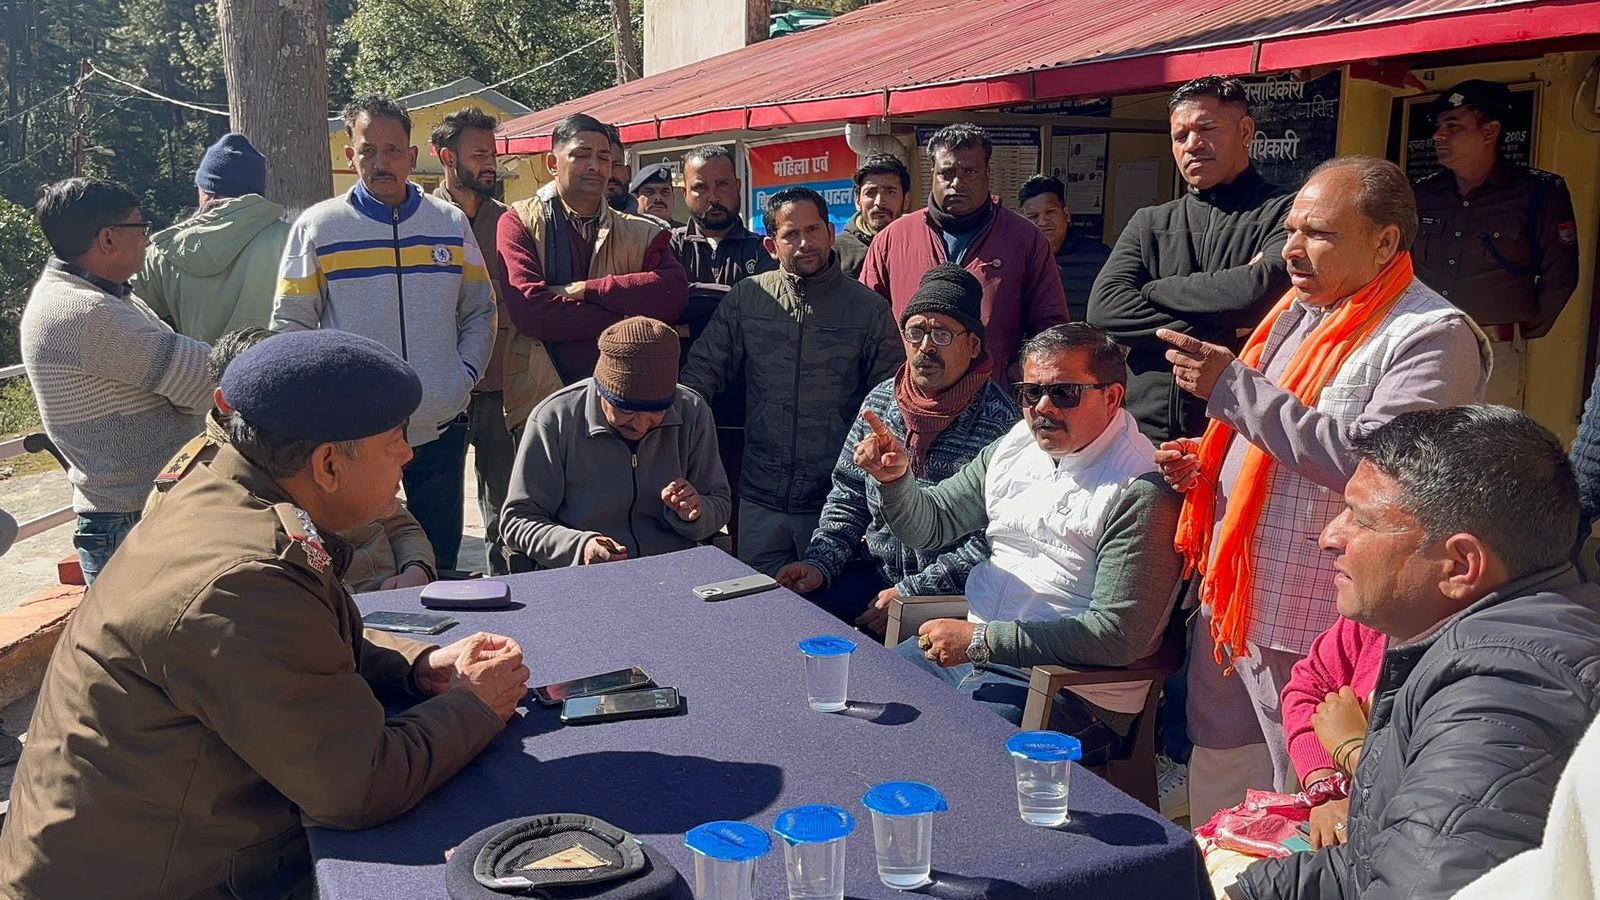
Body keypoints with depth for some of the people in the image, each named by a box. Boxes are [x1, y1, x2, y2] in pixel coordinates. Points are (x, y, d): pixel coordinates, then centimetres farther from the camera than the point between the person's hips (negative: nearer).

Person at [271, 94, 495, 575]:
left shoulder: (451, 223, 6)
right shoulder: (318, 226, -1)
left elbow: (480, 312, 12)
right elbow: (290, 324, 1)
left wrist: (465, 375, -3)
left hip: (440, 427, 2)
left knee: (440, 566, 14)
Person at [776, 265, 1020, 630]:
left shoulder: (1000, 422, -13)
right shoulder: (880, 401, 7)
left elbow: (993, 542, -16)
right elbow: (847, 497, 14)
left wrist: (910, 594, -17)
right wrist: (819, 562, -2)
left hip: (956, 595, -5)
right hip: (875, 571, 5)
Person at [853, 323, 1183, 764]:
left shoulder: (1141, 491, -17)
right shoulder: (1015, 446, 6)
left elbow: (1118, 635, -21)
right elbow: (930, 524, 12)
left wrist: (982, 640, -20)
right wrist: (895, 477, -11)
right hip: (974, 646, 8)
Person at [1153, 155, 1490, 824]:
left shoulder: (1434, 336, -14)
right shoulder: (1298, 311, 13)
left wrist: (1233, 387, -26)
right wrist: (1206, 463, 6)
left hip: (1312, 626, -8)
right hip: (1230, 599, 8)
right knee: (1218, 792, 21)